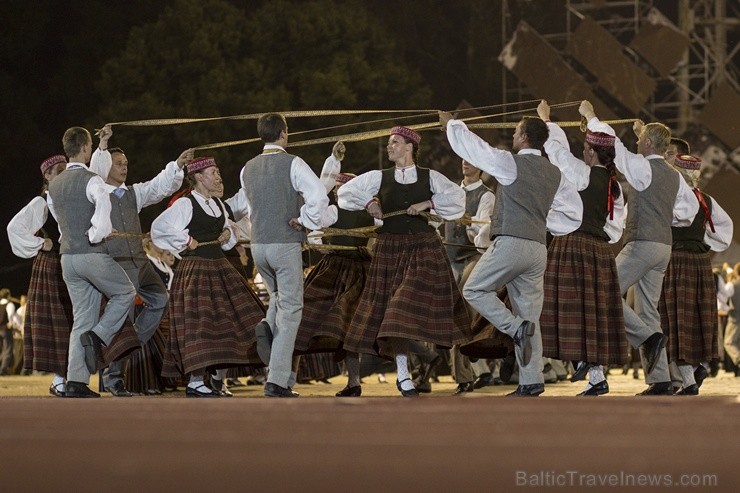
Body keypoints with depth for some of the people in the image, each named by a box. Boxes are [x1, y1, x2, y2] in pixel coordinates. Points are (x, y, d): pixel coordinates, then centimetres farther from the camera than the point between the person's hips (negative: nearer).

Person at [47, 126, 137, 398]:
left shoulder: (54, 185, 13)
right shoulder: (92, 181, -11)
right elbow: (103, 205, -28)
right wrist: (98, 234, -11)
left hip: (68, 256, 7)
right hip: (93, 254, -7)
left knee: (82, 318, 8)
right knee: (125, 293, 17)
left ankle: (75, 382, 0)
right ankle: (97, 336, -4)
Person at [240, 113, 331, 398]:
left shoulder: (248, 169, 9)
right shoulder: (292, 164, -9)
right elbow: (319, 197, -20)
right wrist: (306, 222, -7)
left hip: (258, 244, 6)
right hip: (286, 244, -6)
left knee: (279, 297, 29)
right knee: (290, 310, 0)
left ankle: (268, 327, -4)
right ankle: (277, 380, -6)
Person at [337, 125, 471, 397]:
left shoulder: (429, 177, 2)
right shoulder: (380, 178, 6)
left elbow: (457, 196, -5)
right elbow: (346, 193, 12)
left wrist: (428, 203, -13)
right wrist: (368, 202, -3)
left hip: (423, 247, -1)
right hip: (390, 248, 1)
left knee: (417, 304, -7)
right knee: (392, 309, -2)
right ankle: (403, 374, 3)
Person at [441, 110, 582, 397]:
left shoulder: (511, 163, -6)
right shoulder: (555, 174, 13)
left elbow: (471, 146, 2)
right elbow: (573, 210, 19)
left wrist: (451, 124, 19)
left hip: (510, 242, -7)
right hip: (538, 248, 7)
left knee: (475, 290, 6)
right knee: (529, 314, 7)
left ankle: (516, 328, -13)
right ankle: (531, 382, 3)